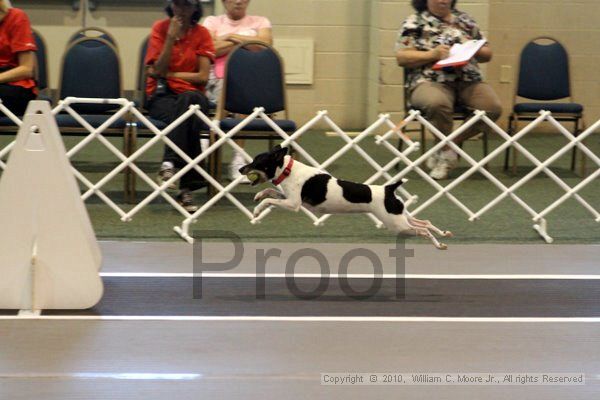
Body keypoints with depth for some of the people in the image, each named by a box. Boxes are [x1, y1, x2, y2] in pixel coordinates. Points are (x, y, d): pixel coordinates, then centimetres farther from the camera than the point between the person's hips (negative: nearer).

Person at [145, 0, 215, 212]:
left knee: (189, 100, -38)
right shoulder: (161, 28, 4)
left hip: (191, 94, 1)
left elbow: (203, 77, -3)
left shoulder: (201, 33, 5)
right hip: (162, 96, -1)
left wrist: (169, 74, -5)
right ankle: (188, 186, -40)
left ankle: (170, 163, -38)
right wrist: (171, 38, -13)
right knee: (190, 122, -35)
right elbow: (158, 70, -5)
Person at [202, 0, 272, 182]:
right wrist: (243, 41, 2)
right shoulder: (212, 21, 19)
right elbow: (210, 50, -1)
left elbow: (266, 43, -3)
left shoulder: (260, 22, 20)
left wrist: (233, 37, 2)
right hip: (219, 77, 0)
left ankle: (238, 159, -34)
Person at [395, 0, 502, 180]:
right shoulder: (414, 23, 9)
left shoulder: (465, 20, 20)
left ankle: (452, 145, -7)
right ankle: (448, 150, -13)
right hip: (431, 82, -4)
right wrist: (432, 54, -11)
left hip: (468, 81, 4)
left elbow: (487, 55, 21)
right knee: (437, 103, -40)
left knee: (493, 107, -26)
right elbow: (401, 57, 0)